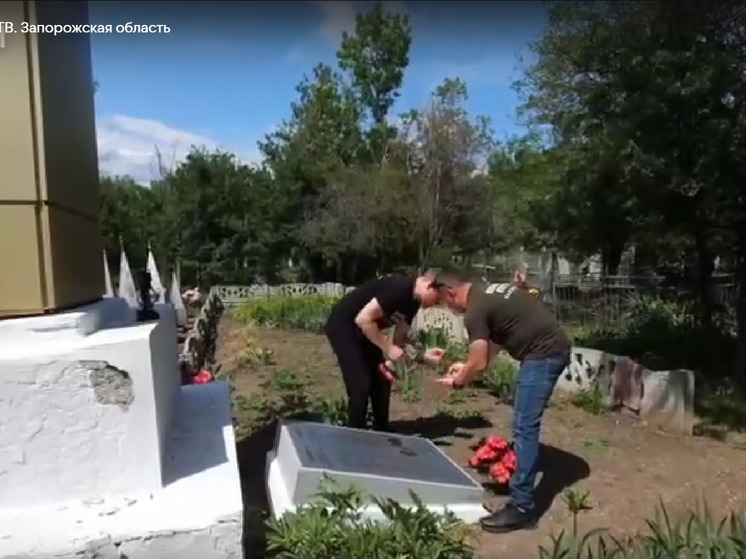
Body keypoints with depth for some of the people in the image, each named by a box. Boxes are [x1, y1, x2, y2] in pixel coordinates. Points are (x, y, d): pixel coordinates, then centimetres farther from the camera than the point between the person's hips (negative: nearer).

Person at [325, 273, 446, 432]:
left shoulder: (413, 301, 1)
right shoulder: (398, 288, -28)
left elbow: (398, 342, 5)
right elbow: (363, 319, -31)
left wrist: (424, 356, -9)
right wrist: (388, 348, -25)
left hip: (365, 331, 9)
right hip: (343, 326, -9)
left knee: (382, 381, 8)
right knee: (361, 386, -12)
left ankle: (381, 435, 21)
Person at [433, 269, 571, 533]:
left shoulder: (474, 311, -15)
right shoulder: (487, 293, 15)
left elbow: (479, 364, -11)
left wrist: (458, 381, 7)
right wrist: (467, 366, 26)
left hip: (544, 353, -10)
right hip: (551, 348, 10)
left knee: (524, 426, -8)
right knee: (522, 417, 23)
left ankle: (522, 507, -3)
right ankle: (519, 465, 39)